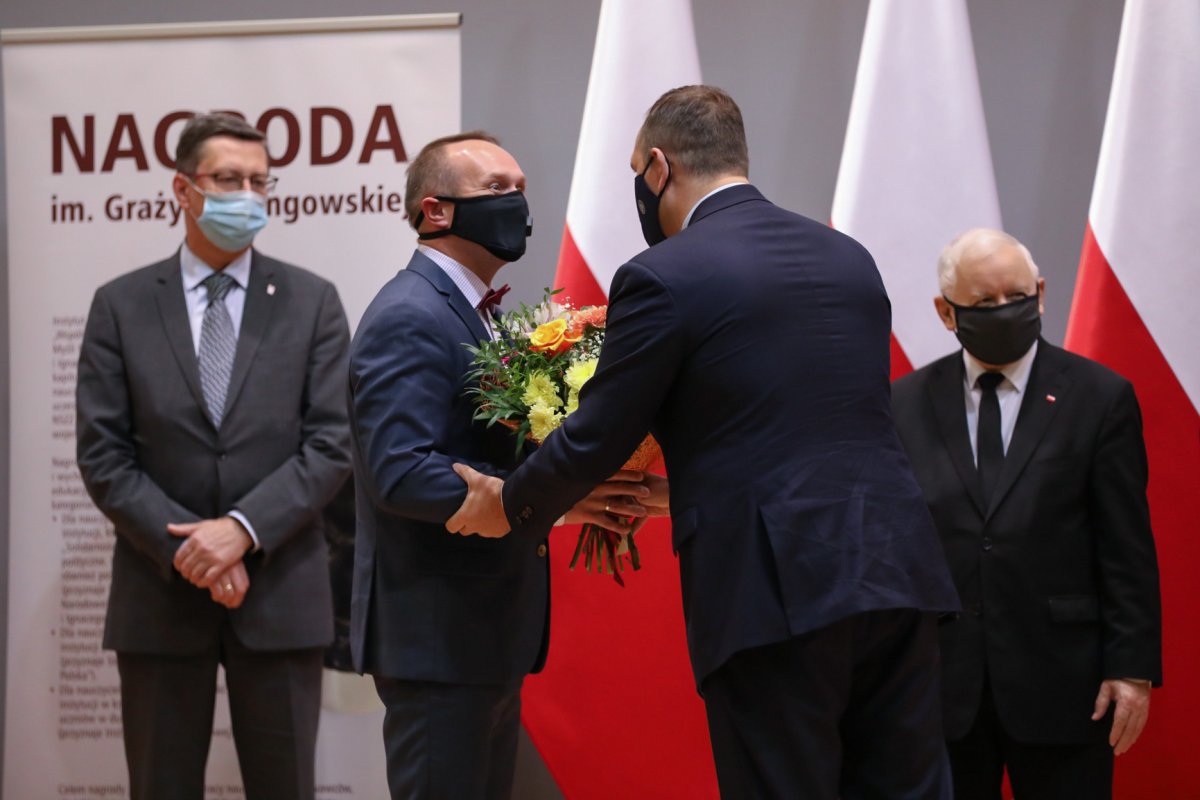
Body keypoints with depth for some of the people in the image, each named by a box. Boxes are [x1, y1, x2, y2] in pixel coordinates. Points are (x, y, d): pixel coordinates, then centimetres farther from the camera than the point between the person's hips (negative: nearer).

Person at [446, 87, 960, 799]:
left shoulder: (664, 278, -6)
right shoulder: (849, 259, 15)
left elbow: (595, 440, 0)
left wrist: (509, 507, 19)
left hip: (776, 593, -6)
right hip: (895, 574, 6)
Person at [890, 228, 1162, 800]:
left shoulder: (1099, 397, 1)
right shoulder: (907, 404, 7)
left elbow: (1128, 549, -1)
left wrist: (1132, 668, -6)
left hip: (1059, 685, -2)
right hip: (940, 687, 2)